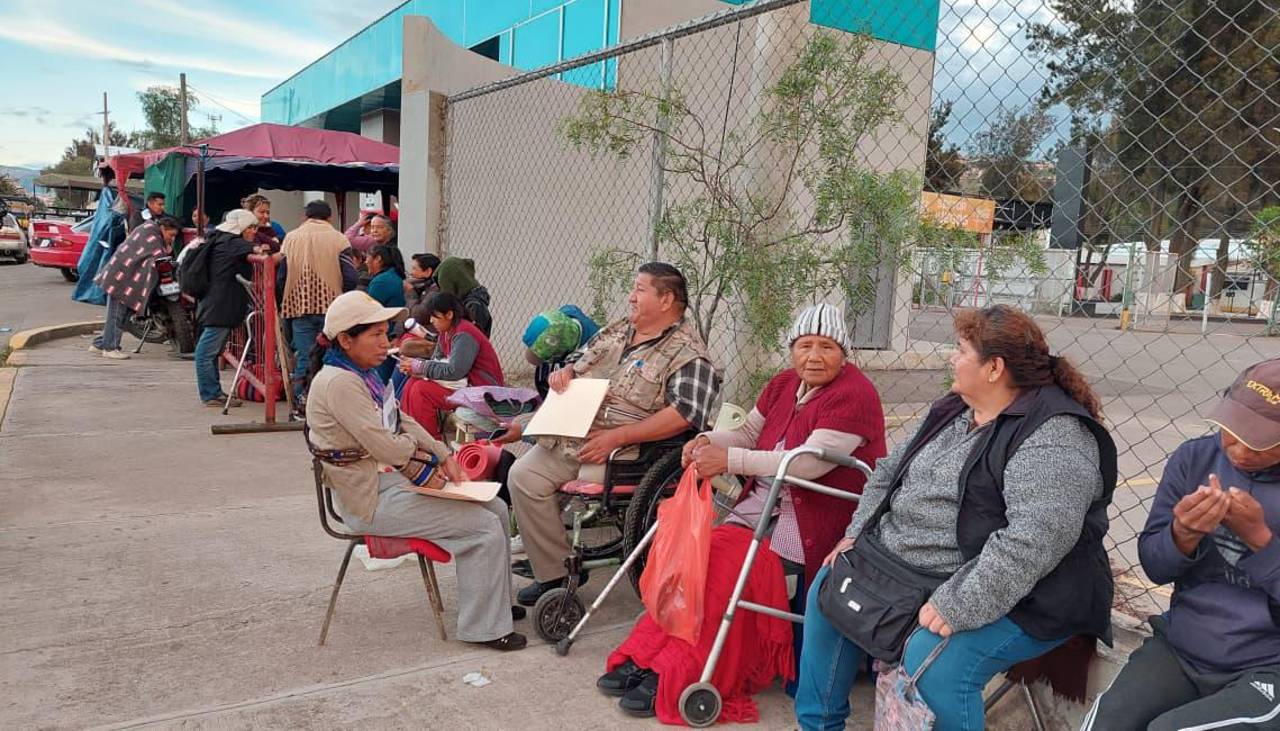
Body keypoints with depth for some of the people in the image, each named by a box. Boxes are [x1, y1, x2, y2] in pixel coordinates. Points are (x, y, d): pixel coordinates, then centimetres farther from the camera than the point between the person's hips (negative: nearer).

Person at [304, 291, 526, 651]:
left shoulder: (361, 374, 10)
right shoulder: (339, 383, -22)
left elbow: (403, 421, 17)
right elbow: (389, 448, -23)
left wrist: (443, 455, 3)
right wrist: (414, 445, 0)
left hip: (391, 479, 10)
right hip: (373, 499, -10)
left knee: (496, 508, 8)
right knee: (485, 527, -14)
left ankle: (494, 601, 23)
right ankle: (484, 627, -1)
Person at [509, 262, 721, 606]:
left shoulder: (688, 354, -8)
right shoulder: (617, 330, 17)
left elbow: (683, 416, -21)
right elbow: (579, 362, 28)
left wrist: (616, 437, -24)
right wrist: (564, 372, 1)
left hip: (626, 449, -7)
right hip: (573, 435, 7)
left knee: (588, 480, -30)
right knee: (523, 475, -9)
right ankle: (553, 573, -1)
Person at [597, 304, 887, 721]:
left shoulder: (853, 396, -14)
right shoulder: (784, 385, 11)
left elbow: (807, 463, -23)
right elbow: (748, 434, 19)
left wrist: (729, 460, -25)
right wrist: (708, 441, -3)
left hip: (810, 527, -7)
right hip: (761, 506, 7)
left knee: (728, 567, -24)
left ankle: (671, 682, -15)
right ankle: (645, 659, -9)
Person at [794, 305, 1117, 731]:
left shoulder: (1053, 436, -20)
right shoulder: (953, 410, 9)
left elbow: (1034, 539, -31)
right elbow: (892, 471, 17)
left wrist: (959, 606, -33)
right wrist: (858, 533, 7)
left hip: (1008, 597, -9)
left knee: (933, 660, -33)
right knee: (829, 589, 9)